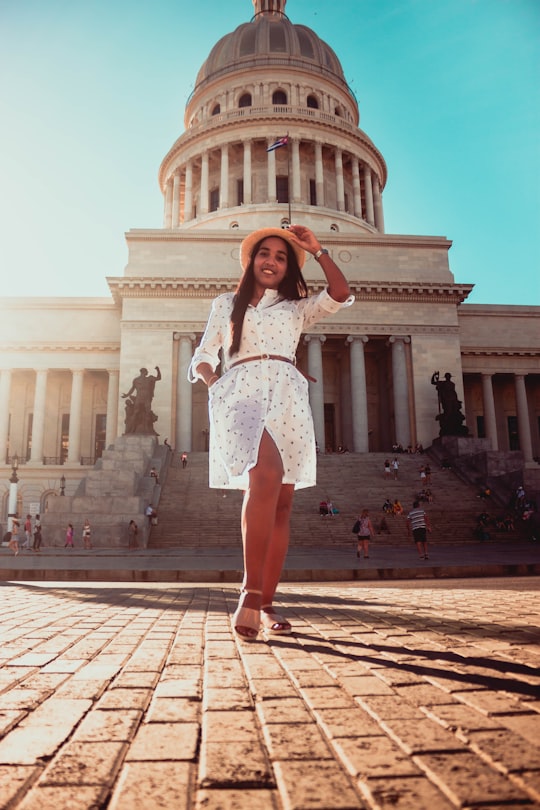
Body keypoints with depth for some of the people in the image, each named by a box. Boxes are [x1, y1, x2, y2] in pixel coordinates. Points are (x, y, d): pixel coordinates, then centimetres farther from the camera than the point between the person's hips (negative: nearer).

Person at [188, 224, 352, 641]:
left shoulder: (297, 308, 25)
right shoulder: (227, 304, 23)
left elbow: (341, 295, 8)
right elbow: (203, 357, 17)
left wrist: (317, 249, 9)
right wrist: (211, 379, -4)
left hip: (287, 396, 3)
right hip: (241, 391, -3)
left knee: (281, 502, -3)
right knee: (267, 472, -32)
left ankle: (266, 604, 5)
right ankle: (250, 593, -32)